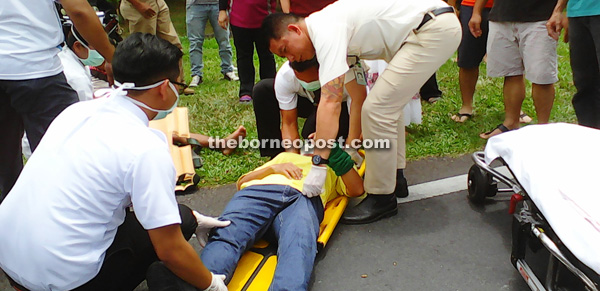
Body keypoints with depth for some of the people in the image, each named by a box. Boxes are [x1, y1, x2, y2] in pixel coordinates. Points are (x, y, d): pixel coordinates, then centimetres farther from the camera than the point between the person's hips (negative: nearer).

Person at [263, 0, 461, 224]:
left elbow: (330, 103, -23)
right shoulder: (325, 25, 13)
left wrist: (318, 166, -22)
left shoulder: (325, 30, -15)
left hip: (435, 29, -11)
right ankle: (394, 177, 31)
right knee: (388, 103, 20)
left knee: (377, 108, -10)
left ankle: (382, 198, 3)